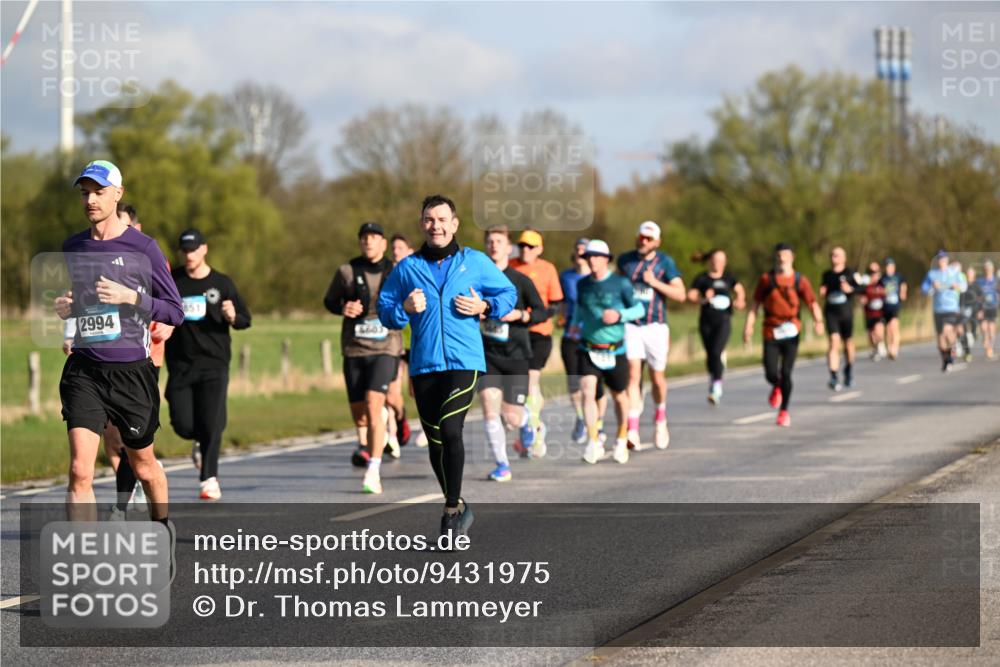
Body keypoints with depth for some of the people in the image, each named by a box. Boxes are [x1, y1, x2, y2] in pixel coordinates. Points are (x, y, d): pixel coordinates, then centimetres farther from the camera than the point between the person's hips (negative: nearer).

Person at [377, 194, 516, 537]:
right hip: (424, 365, 3)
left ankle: (453, 508, -8)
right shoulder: (406, 268, 9)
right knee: (435, 441, 7)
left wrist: (484, 307, -4)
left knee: (450, 429, -20)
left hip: (464, 362, -3)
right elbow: (384, 310, 12)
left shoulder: (475, 262, 6)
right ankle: (457, 508, 25)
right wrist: (404, 309, -10)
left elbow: (508, 293, 15)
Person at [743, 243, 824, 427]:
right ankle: (776, 387, 31)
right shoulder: (766, 279, 4)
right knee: (771, 374, -7)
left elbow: (812, 303, -4)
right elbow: (755, 304, 8)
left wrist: (818, 321, -23)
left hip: (791, 333, -1)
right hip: (771, 333, 1)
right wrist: (749, 325, -2)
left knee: (786, 373, -6)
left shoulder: (800, 281, 1)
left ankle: (784, 412, 9)